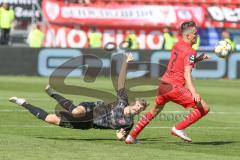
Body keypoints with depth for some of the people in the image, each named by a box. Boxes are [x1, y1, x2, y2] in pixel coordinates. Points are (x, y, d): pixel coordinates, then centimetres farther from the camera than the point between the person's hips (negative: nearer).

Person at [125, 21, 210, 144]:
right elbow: (187, 74, -21)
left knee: (155, 110, 30)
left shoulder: (177, 46, 13)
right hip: (175, 87, -9)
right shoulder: (190, 51, -11)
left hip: (163, 84, 9)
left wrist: (198, 59, 17)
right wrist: (194, 93, -31)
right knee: (204, 108, -7)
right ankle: (179, 128, -6)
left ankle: (131, 136, 30)